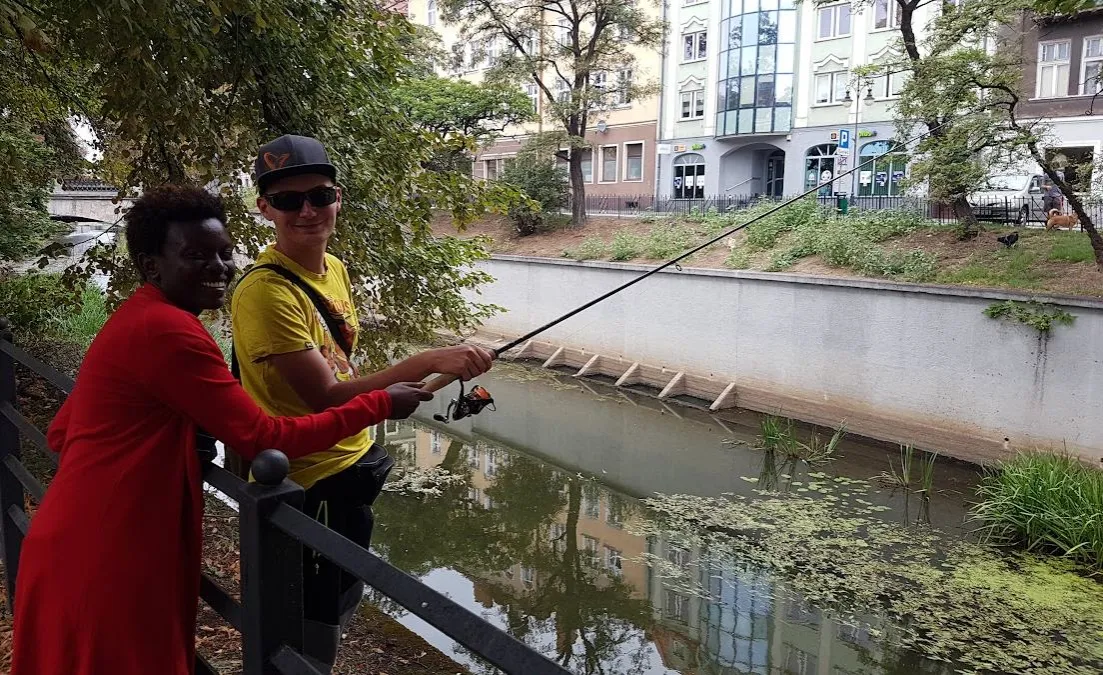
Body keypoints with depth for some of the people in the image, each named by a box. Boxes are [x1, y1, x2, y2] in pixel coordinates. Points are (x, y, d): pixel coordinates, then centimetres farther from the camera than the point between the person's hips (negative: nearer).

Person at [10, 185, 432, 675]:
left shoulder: (137, 319, 11)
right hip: (102, 562, -9)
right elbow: (264, 439, -21)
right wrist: (379, 405, -14)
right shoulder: (168, 331, -21)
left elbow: (61, 433, 16)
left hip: (91, 550, 9)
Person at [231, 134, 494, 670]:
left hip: (348, 469, 9)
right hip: (307, 486, -9)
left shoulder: (335, 269, 4)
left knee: (342, 607, 25)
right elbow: (324, 399, -28)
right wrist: (429, 362, -34)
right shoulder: (265, 291, -24)